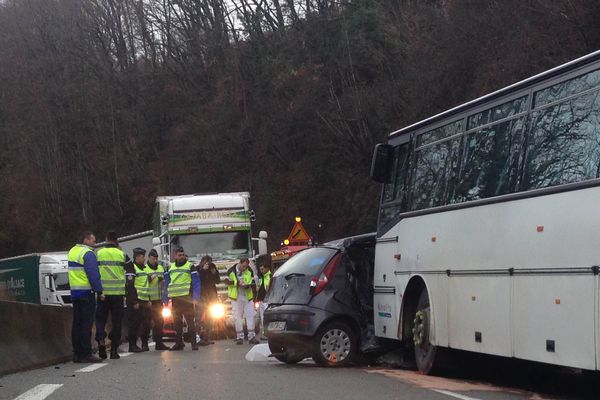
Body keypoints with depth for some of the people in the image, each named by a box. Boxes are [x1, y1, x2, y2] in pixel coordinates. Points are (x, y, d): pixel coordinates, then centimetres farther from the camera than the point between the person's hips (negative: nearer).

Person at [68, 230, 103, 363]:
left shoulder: (72, 251, 16)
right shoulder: (88, 253, -12)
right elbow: (93, 275, -17)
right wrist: (99, 292, -15)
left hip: (74, 292, 8)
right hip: (86, 292, -8)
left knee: (77, 323, 10)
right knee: (86, 324, -6)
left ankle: (77, 353, 11)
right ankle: (86, 354, -7)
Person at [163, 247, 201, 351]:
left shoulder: (190, 266, 1)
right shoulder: (170, 268, 15)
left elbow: (196, 283, -4)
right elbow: (166, 284, 15)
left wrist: (195, 298, -13)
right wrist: (165, 299, 8)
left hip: (186, 298, -4)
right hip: (174, 299, 4)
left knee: (190, 321, -6)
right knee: (177, 322, 7)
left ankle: (193, 343, -4)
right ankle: (179, 343, 15)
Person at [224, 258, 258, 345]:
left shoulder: (249, 271, 2)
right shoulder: (231, 271, -4)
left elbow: (253, 283, 5)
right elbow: (226, 281, 0)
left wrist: (248, 286, -17)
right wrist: (237, 283, -13)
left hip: (248, 297, 2)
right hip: (236, 297, -2)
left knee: (250, 316, -2)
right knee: (238, 318, 0)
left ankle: (251, 336, 1)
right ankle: (239, 337, 6)